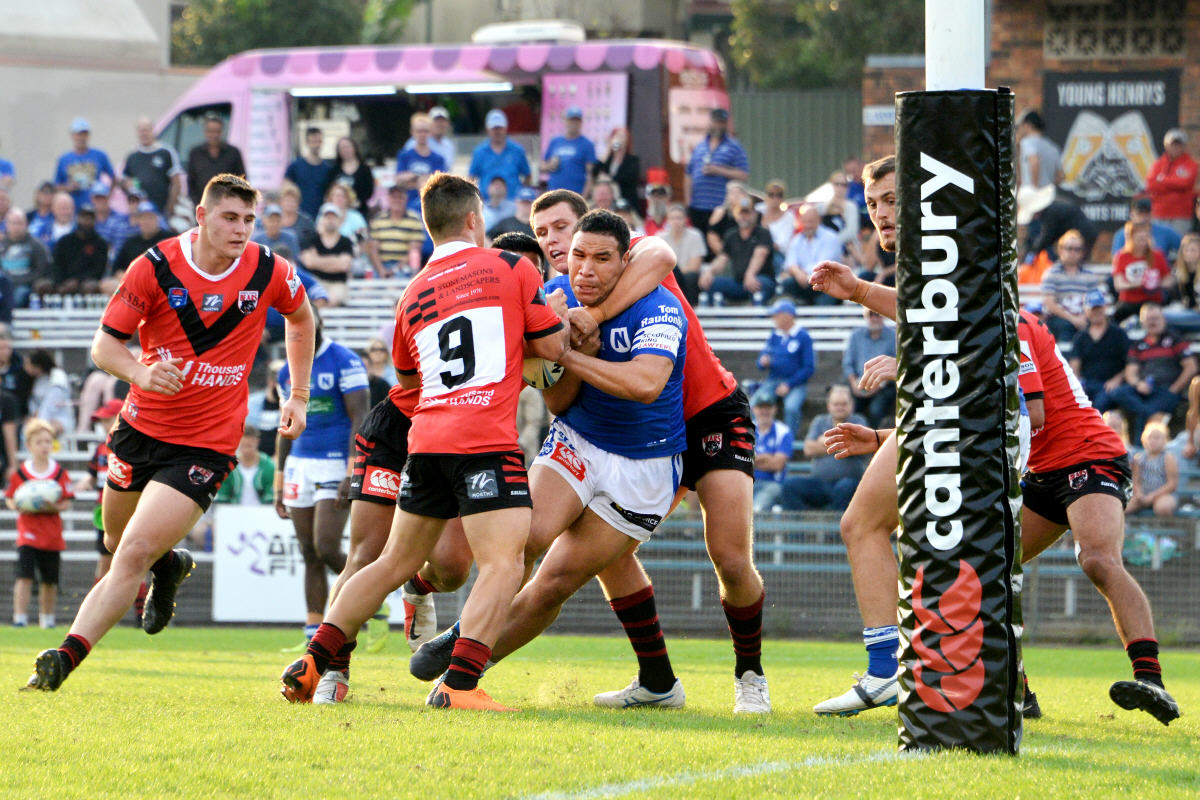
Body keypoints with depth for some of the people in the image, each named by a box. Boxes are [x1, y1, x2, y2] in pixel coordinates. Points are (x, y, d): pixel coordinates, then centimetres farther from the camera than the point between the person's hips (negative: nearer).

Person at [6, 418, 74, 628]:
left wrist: (54, 507, -17)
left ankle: (47, 618, 23)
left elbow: (67, 502, 3)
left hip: (52, 533, 2)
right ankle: (20, 617, -11)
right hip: (28, 532, -2)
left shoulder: (60, 473, 2)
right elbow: (10, 499, 5)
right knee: (24, 575, -13)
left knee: (49, 579, 9)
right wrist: (20, 506, -15)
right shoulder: (21, 472, -1)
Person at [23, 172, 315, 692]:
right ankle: (169, 568, 54)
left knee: (134, 554, -16)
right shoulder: (154, 268, -11)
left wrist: (299, 395, 13)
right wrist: (140, 372, -28)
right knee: (118, 544, 19)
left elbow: (301, 317, 15)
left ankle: (65, 657, -17)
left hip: (206, 447, -2)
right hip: (141, 429, 3)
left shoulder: (269, 273, -8)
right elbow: (104, 343, -7)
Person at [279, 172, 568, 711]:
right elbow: (552, 348, 7)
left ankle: (316, 662, 14)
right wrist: (556, 311, 27)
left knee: (395, 563, 18)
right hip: (486, 440, -6)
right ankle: (459, 683, -25)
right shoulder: (511, 268, 3)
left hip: (426, 441, 6)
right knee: (502, 565, -11)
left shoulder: (414, 294, 18)